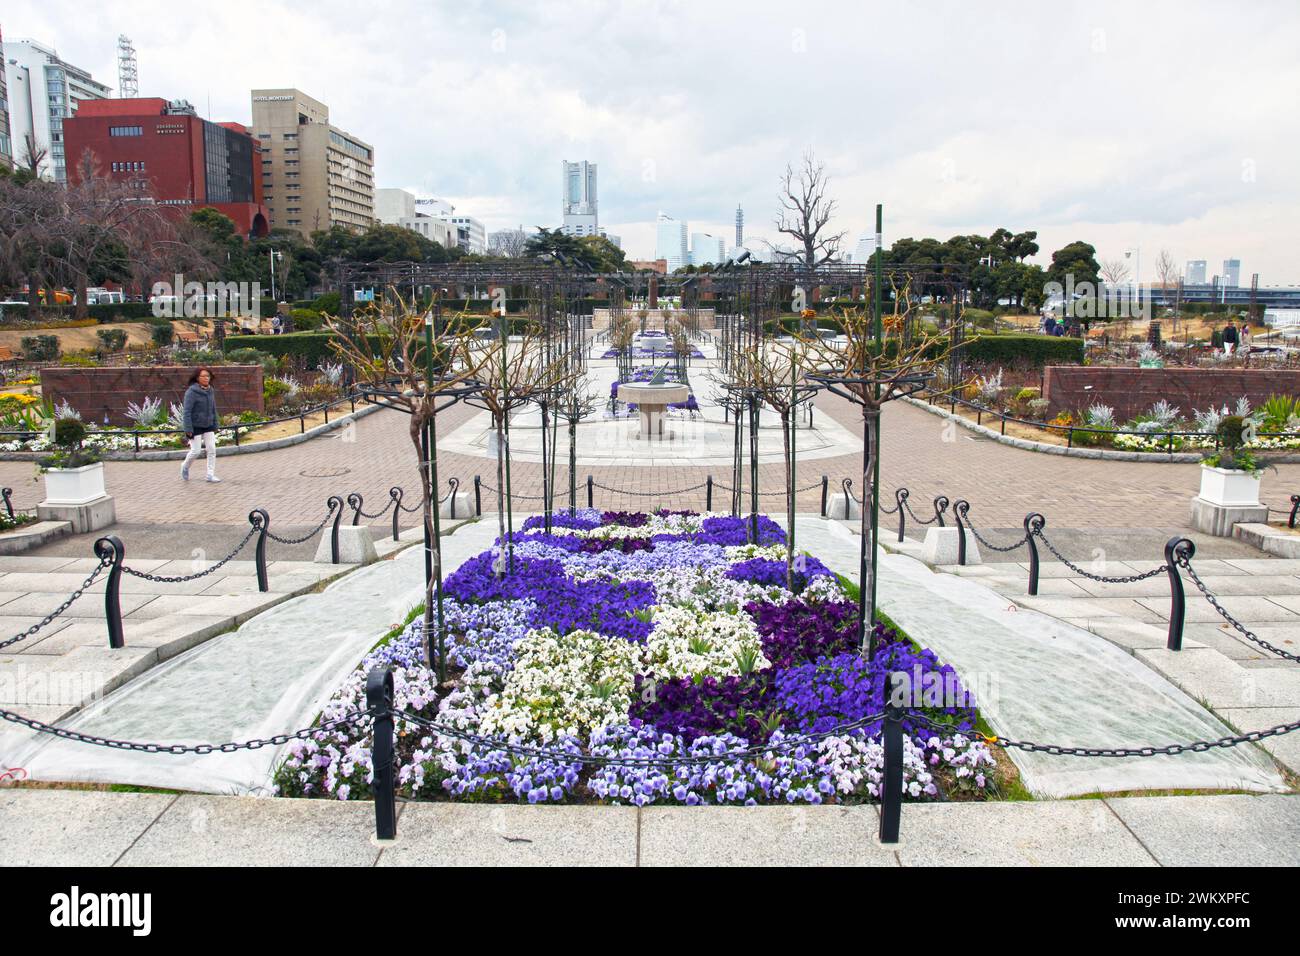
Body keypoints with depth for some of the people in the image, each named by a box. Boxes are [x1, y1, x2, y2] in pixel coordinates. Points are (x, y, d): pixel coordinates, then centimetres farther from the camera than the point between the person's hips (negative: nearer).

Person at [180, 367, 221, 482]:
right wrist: (188, 429, -19)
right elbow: (187, 411, -16)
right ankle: (185, 467, 28)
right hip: (196, 426, -6)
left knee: (212, 449, 1)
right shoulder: (192, 391, -15)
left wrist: (215, 425, 12)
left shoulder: (210, 391, 3)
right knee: (196, 451, -1)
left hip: (208, 425, 6)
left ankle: (211, 475, 8)